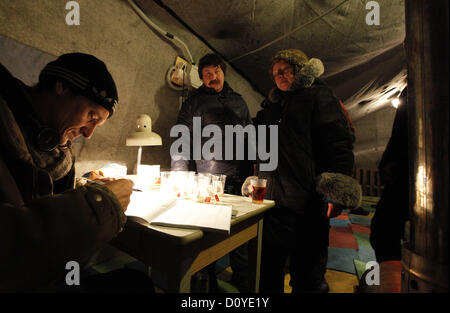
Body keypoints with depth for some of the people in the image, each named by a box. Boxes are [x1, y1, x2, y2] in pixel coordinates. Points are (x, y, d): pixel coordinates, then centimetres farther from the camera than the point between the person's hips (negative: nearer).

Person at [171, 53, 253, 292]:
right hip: (208, 181, -3)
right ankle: (207, 282, 28)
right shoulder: (193, 102, 6)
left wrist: (251, 172, 13)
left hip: (238, 181, 4)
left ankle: (241, 279, 33)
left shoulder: (238, 101, 16)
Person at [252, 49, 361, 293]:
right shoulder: (271, 106, 22)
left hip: (307, 204, -6)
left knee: (307, 277, 8)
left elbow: (339, 141, -8)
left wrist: (336, 192, -17)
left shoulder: (317, 95, 4)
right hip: (271, 200, 6)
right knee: (268, 273, 16)